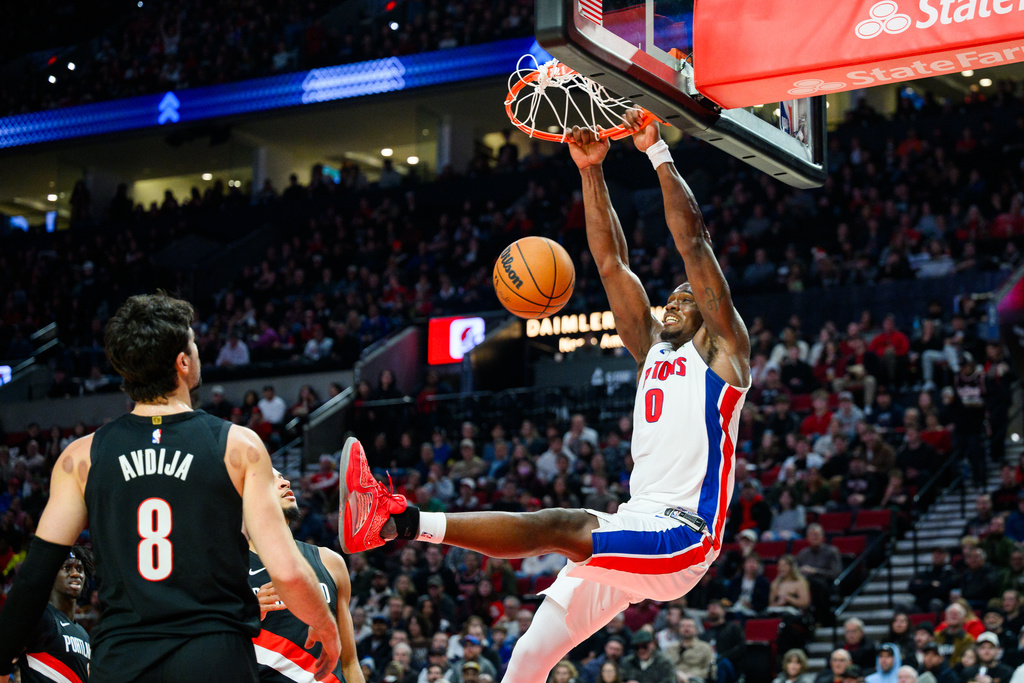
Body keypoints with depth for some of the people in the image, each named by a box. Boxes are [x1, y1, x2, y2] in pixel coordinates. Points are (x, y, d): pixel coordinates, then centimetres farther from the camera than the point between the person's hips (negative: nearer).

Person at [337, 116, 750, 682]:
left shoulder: (721, 352, 4)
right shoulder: (653, 349, 23)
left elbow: (693, 242, -3)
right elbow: (610, 261, 19)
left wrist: (658, 153, -3)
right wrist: (590, 171, 11)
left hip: (683, 536, -8)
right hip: (636, 528, 8)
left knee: (555, 525, -30)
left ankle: (402, 521, -45)